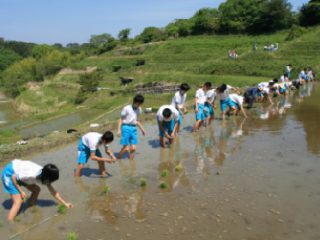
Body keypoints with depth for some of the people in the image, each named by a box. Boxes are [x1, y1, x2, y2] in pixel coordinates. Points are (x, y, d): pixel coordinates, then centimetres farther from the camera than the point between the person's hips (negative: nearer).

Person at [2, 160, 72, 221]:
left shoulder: (45, 176, -10)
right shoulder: (32, 174, -36)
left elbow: (54, 192, -1)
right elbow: (13, 177, -24)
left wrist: (65, 204, 1)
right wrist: (21, 191, -19)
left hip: (18, 173, 8)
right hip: (10, 173, -8)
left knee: (36, 189, 9)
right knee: (19, 201, -15)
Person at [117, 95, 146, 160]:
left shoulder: (139, 109, 11)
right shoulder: (126, 108, -7)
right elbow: (121, 119, -4)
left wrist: (142, 129, 24)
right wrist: (119, 130, -12)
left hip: (134, 128, 5)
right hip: (126, 128, -5)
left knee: (133, 148, 1)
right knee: (126, 148, -8)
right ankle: (118, 158, 13)